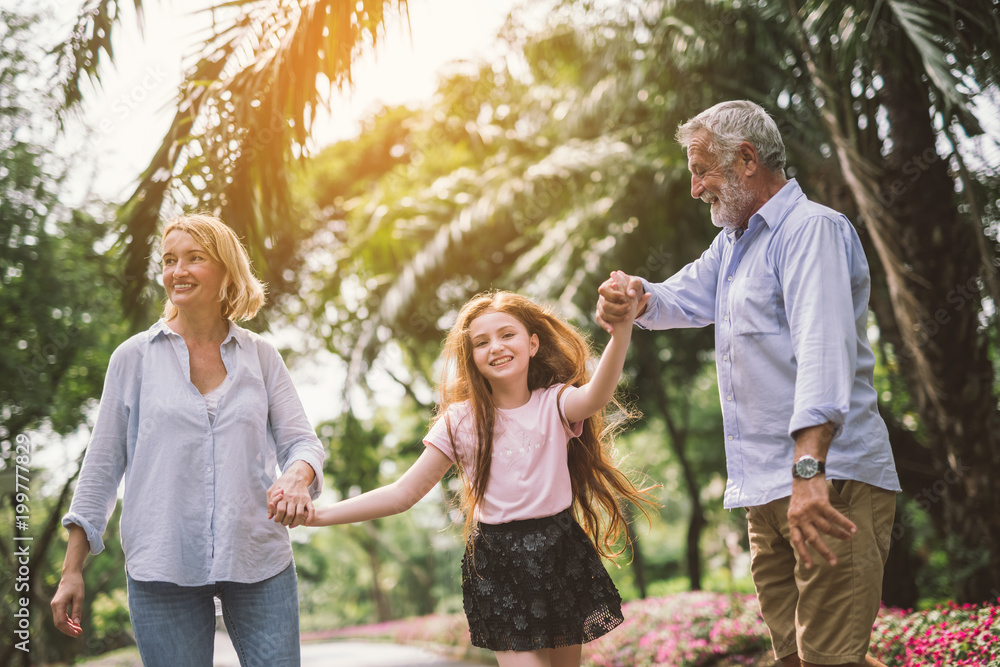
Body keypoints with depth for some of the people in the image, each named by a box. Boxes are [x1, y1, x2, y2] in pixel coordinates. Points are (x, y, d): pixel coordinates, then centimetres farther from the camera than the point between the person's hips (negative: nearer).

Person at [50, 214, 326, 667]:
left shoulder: (260, 356, 8)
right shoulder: (135, 357, 4)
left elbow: (301, 441, 8)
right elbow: (102, 464, 7)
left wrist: (297, 476, -17)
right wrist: (72, 570, 4)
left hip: (258, 562, 1)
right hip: (162, 569, -1)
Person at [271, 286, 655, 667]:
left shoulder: (555, 403, -5)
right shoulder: (461, 421, -3)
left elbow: (597, 396, -30)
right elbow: (404, 494, -3)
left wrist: (622, 329, -50)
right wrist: (317, 515, -12)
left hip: (562, 555, 1)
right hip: (497, 566, 0)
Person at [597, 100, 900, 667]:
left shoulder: (812, 229, -10)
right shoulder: (732, 244, 23)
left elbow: (823, 348, -22)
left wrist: (809, 470, -34)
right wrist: (636, 298, -7)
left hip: (831, 483, -9)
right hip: (765, 491, 9)